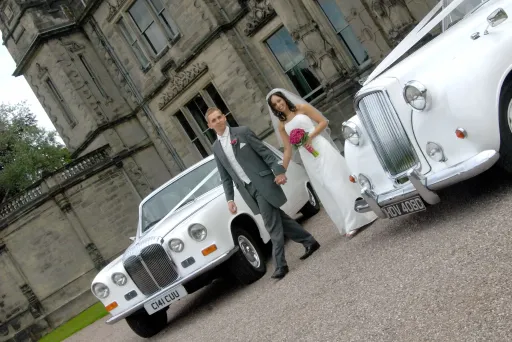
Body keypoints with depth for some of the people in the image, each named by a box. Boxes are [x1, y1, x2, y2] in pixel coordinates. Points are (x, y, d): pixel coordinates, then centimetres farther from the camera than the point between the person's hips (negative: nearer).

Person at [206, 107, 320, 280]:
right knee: (278, 219, 12)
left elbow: (265, 152, -5)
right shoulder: (216, 148, 11)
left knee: (272, 224, -6)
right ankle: (309, 241, 27)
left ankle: (280, 265, 2)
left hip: (262, 184, -5)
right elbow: (225, 177, 13)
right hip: (247, 190, 5)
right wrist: (230, 199, 6)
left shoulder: (242, 132, -2)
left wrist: (279, 171, -13)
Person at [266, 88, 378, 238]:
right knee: (327, 190, 2)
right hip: (307, 157, 3)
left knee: (338, 179, -7)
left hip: (321, 147, -3)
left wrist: (310, 136, -16)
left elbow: (324, 122, -1)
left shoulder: (302, 108, 2)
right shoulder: (281, 125, 9)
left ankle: (358, 217, 1)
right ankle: (350, 224, 8)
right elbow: (288, 149, 10)